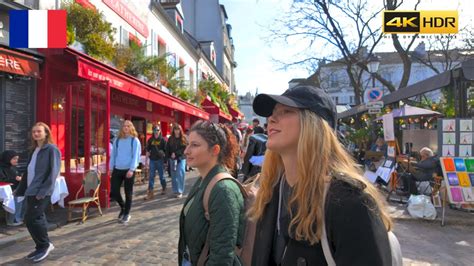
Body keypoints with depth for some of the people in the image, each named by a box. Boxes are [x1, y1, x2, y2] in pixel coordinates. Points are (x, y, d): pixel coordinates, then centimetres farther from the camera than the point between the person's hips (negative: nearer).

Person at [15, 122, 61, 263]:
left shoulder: (52, 149, -9)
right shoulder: (34, 150, 16)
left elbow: (53, 172, -15)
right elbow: (28, 172, 20)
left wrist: (43, 190, -21)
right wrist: (20, 189, 18)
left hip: (42, 192, -8)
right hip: (31, 191, 8)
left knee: (31, 219, -8)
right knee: (36, 219, 11)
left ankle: (45, 245, 9)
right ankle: (41, 247, 23)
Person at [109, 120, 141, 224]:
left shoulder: (135, 140, -4)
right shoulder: (117, 139, 8)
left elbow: (136, 156, -9)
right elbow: (113, 154, 13)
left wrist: (131, 169, -18)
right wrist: (111, 167, 7)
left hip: (129, 170, -4)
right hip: (117, 169, 4)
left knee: (128, 193, 6)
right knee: (113, 192, 3)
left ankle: (127, 214, 22)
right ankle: (122, 207, 31)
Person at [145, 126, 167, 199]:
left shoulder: (163, 140, -2)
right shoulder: (150, 140, 6)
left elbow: (165, 150, 0)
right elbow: (148, 150, 10)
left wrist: (163, 154, -17)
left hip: (160, 160, -2)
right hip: (152, 160, 3)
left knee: (161, 175, 9)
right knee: (151, 176, 0)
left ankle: (164, 189, 31)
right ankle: (150, 193, 2)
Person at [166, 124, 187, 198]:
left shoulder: (183, 138, -2)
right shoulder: (170, 138, 7)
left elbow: (185, 148, -9)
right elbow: (167, 149, 7)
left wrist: (176, 154, -14)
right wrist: (169, 156, -6)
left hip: (181, 159, -3)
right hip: (172, 159, 3)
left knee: (180, 175, -6)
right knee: (174, 176, 7)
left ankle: (180, 191, 1)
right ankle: (175, 191, 17)